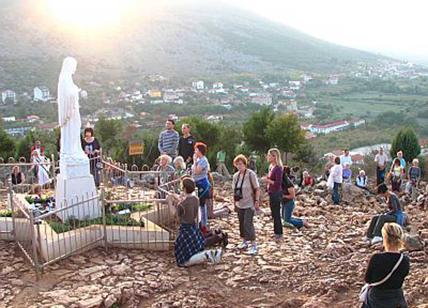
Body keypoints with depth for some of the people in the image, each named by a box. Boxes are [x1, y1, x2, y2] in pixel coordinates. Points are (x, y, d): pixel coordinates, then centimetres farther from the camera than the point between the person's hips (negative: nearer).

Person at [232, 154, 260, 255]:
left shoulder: (251, 174, -12)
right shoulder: (235, 176, 6)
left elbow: (257, 189, -10)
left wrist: (256, 201, -14)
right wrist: (234, 201, 13)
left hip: (249, 204, -6)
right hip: (240, 204, 6)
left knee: (248, 223, -11)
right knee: (242, 223, 13)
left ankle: (253, 245, -5)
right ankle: (245, 241, 29)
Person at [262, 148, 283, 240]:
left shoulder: (278, 168, -18)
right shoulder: (271, 167, 9)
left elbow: (278, 183, -22)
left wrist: (268, 180, -18)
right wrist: (267, 179, 4)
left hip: (276, 193, -9)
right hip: (272, 193, 9)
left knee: (276, 213, -1)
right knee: (274, 213, 17)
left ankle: (279, 234, 8)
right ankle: (276, 231, 28)